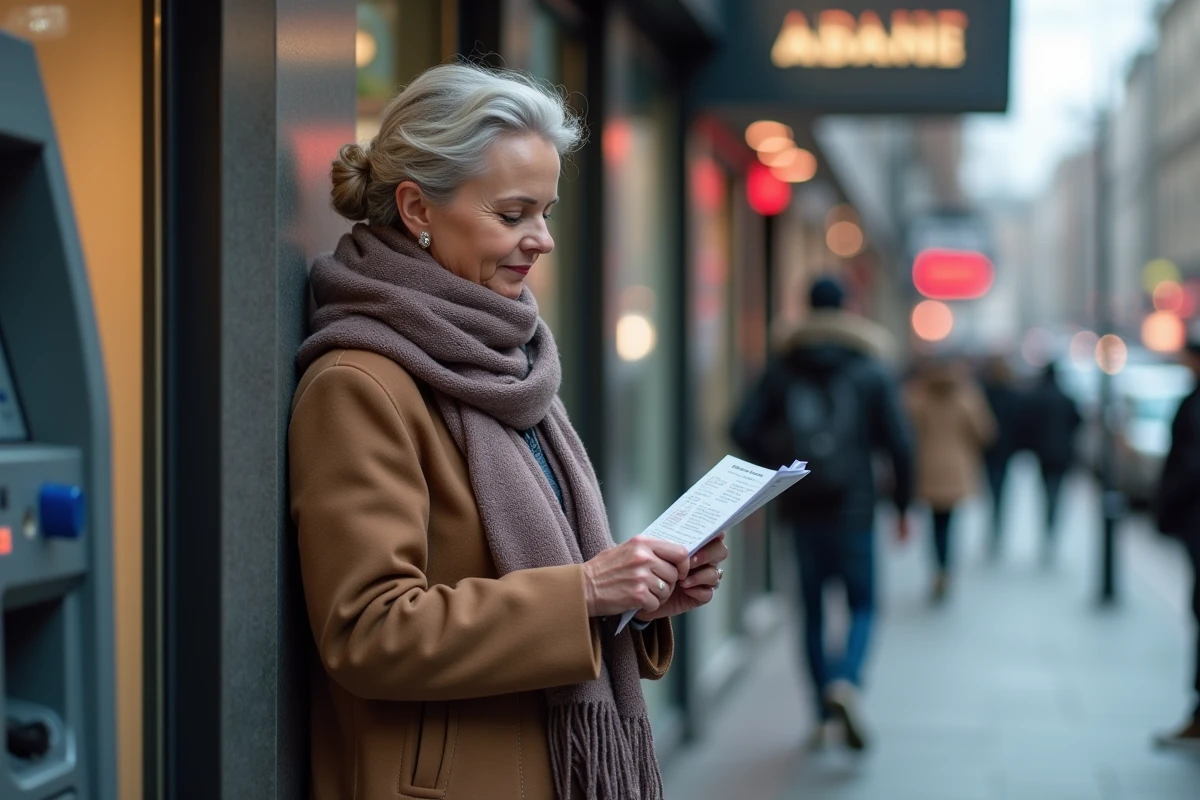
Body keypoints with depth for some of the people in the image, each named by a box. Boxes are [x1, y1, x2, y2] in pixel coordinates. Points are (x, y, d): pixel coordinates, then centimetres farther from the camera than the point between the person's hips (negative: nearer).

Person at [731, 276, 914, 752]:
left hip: (801, 506, 2)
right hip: (852, 506, -2)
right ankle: (845, 682, -22)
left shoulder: (782, 370, 5)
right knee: (862, 605, 6)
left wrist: (779, 469, 9)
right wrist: (902, 504, 5)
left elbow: (744, 430, -5)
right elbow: (898, 442, -4)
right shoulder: (870, 372, 0)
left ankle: (824, 718, 13)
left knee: (813, 610, 11)